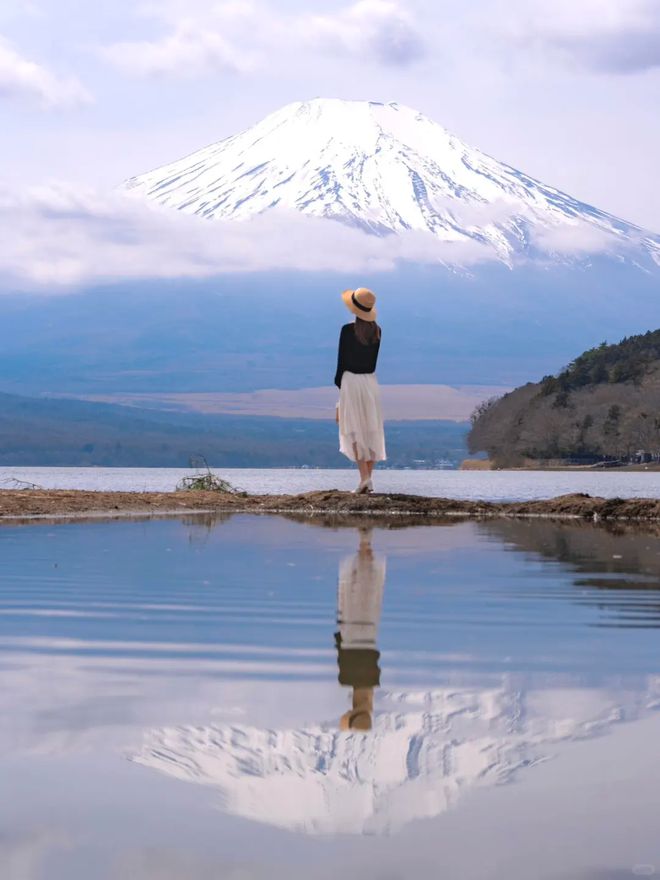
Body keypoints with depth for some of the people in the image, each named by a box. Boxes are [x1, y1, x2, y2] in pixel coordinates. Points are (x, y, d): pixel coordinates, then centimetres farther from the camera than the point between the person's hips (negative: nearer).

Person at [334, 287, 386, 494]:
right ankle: (368, 479, 9)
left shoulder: (347, 330, -13)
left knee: (354, 431, -2)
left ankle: (364, 477, -15)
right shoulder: (377, 331, 3)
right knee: (371, 430, 9)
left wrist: (338, 381, 7)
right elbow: (374, 359, 8)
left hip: (351, 380, -5)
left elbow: (342, 360, -7)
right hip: (371, 380, 5)